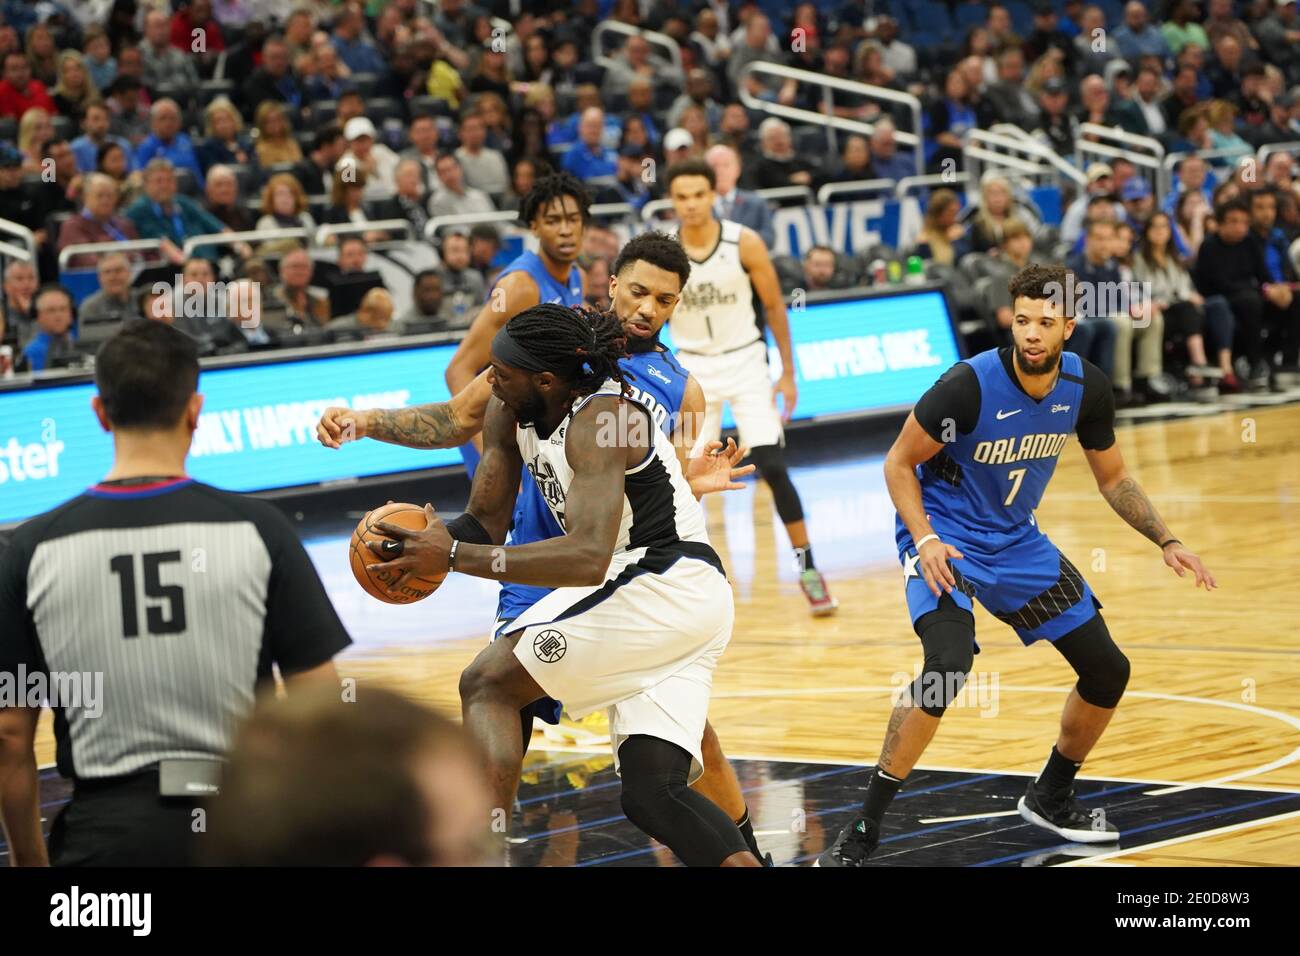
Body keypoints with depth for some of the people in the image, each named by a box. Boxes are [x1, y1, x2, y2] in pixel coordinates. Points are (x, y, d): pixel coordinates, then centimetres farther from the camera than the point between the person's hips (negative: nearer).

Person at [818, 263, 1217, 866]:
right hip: (945, 537, -6)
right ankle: (862, 832, -23)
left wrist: (1165, 542, -3)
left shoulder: (1086, 387, -9)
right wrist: (924, 539, -27)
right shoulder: (969, 385, -26)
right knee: (949, 664, -31)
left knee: (1107, 671, 5)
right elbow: (899, 463, -14)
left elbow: (1112, 478, 8)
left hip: (1017, 541, 6)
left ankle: (1049, 798, 30)